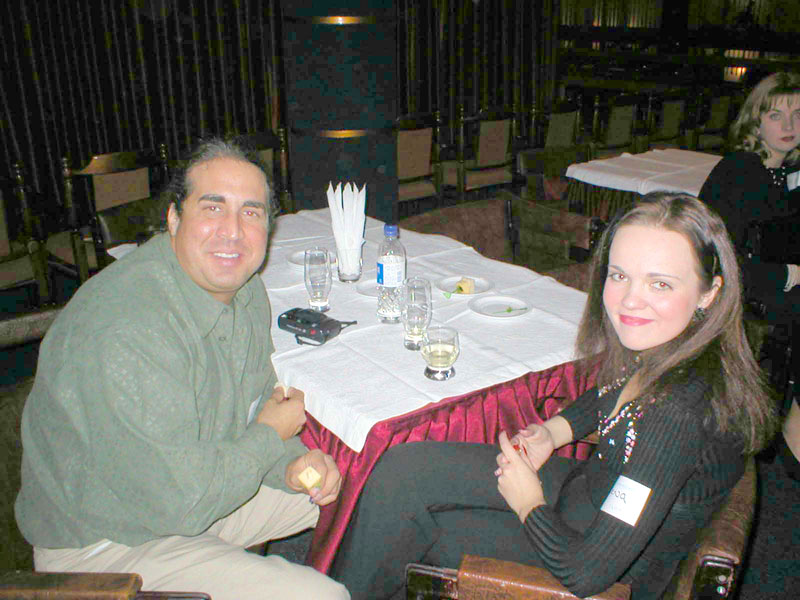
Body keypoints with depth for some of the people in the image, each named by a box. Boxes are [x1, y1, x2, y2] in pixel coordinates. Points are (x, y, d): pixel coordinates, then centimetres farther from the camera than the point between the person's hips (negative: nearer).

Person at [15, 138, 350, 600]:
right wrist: (272, 434, -16)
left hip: (192, 481, 8)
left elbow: (257, 399, 8)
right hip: (106, 545, -8)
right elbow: (178, 503, -31)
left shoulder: (244, 287, -5)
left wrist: (291, 463, -12)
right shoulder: (125, 334, -34)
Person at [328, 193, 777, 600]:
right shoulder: (658, 346, -10)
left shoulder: (676, 414, -35)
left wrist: (530, 504, -14)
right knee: (405, 467, 1)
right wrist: (553, 431, 0)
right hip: (589, 489, 8)